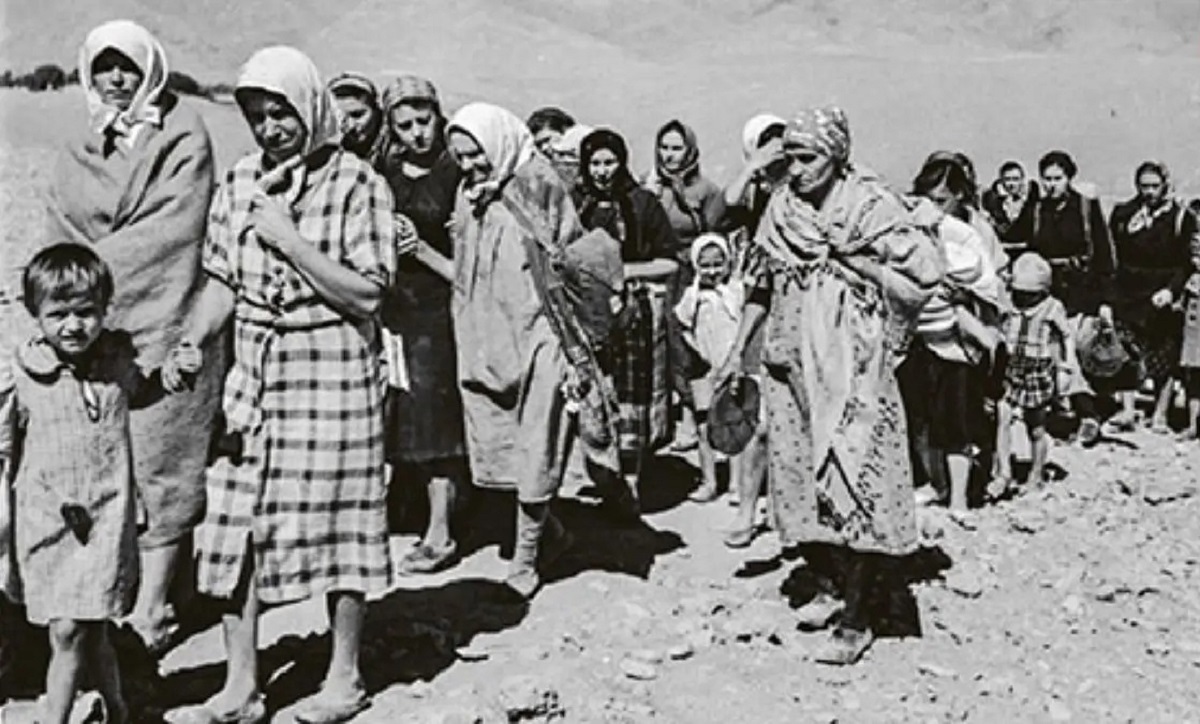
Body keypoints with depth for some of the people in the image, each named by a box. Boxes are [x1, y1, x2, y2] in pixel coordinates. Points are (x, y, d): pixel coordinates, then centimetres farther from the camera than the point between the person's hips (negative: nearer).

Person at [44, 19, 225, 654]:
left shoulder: (182, 136, 3)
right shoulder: (77, 156, 19)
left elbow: (175, 228, -7)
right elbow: (60, 242, 13)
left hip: (162, 327, -5)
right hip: (94, 333, 5)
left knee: (157, 470, -5)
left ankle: (148, 615, -2)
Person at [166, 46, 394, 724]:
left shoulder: (358, 183, -7)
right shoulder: (241, 181, 9)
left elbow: (366, 294, -12)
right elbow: (223, 281, 13)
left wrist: (288, 239, -16)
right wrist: (192, 343, -3)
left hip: (335, 375, -5)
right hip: (254, 374, 5)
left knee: (337, 524, 4)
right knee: (236, 527, 5)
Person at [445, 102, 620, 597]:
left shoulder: (538, 189, -8)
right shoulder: (468, 199, 10)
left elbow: (567, 263, -8)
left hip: (536, 338, -6)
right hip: (485, 340, 6)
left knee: (535, 454, 1)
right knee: (494, 447, 9)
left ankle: (525, 561, 13)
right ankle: (549, 533, 29)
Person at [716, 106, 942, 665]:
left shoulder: (872, 208, -7)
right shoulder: (782, 207, 8)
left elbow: (924, 276, -10)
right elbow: (763, 284, 16)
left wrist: (850, 261, -11)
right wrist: (738, 349, 15)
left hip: (852, 367, -5)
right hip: (792, 364, 6)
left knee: (853, 481, -6)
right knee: (807, 477, 10)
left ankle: (856, 620, 2)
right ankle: (842, 586, 27)